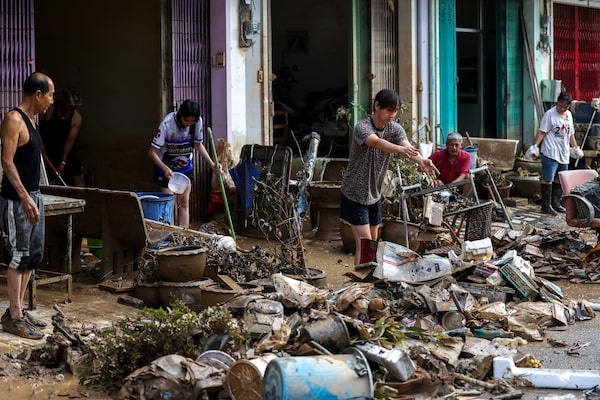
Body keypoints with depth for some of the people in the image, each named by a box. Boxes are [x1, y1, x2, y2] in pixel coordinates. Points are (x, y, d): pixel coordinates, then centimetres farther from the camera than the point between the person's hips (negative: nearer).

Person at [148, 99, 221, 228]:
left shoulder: (198, 122, -17)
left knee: (184, 203, 2)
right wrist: (165, 169, -41)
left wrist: (212, 164, -11)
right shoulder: (167, 123, -29)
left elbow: (198, 145, 1)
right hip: (166, 167, -4)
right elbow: (152, 152, -26)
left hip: (186, 166, 4)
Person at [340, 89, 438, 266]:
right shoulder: (362, 127, -23)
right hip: (355, 195, -7)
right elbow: (376, 142, -44)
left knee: (373, 243, 16)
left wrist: (422, 161, -46)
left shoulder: (395, 129, -5)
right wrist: (399, 149, -64)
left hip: (374, 195, 7)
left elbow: (408, 147, -24)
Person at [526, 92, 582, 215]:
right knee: (547, 179, -7)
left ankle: (556, 203, 21)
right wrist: (535, 146, -20)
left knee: (560, 180, 12)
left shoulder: (569, 115, 14)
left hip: (564, 154, 7)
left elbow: (571, 134, 24)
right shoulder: (550, 114, -8)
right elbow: (542, 132, -12)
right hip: (550, 153, -7)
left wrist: (576, 148, 26)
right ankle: (546, 206, -4)